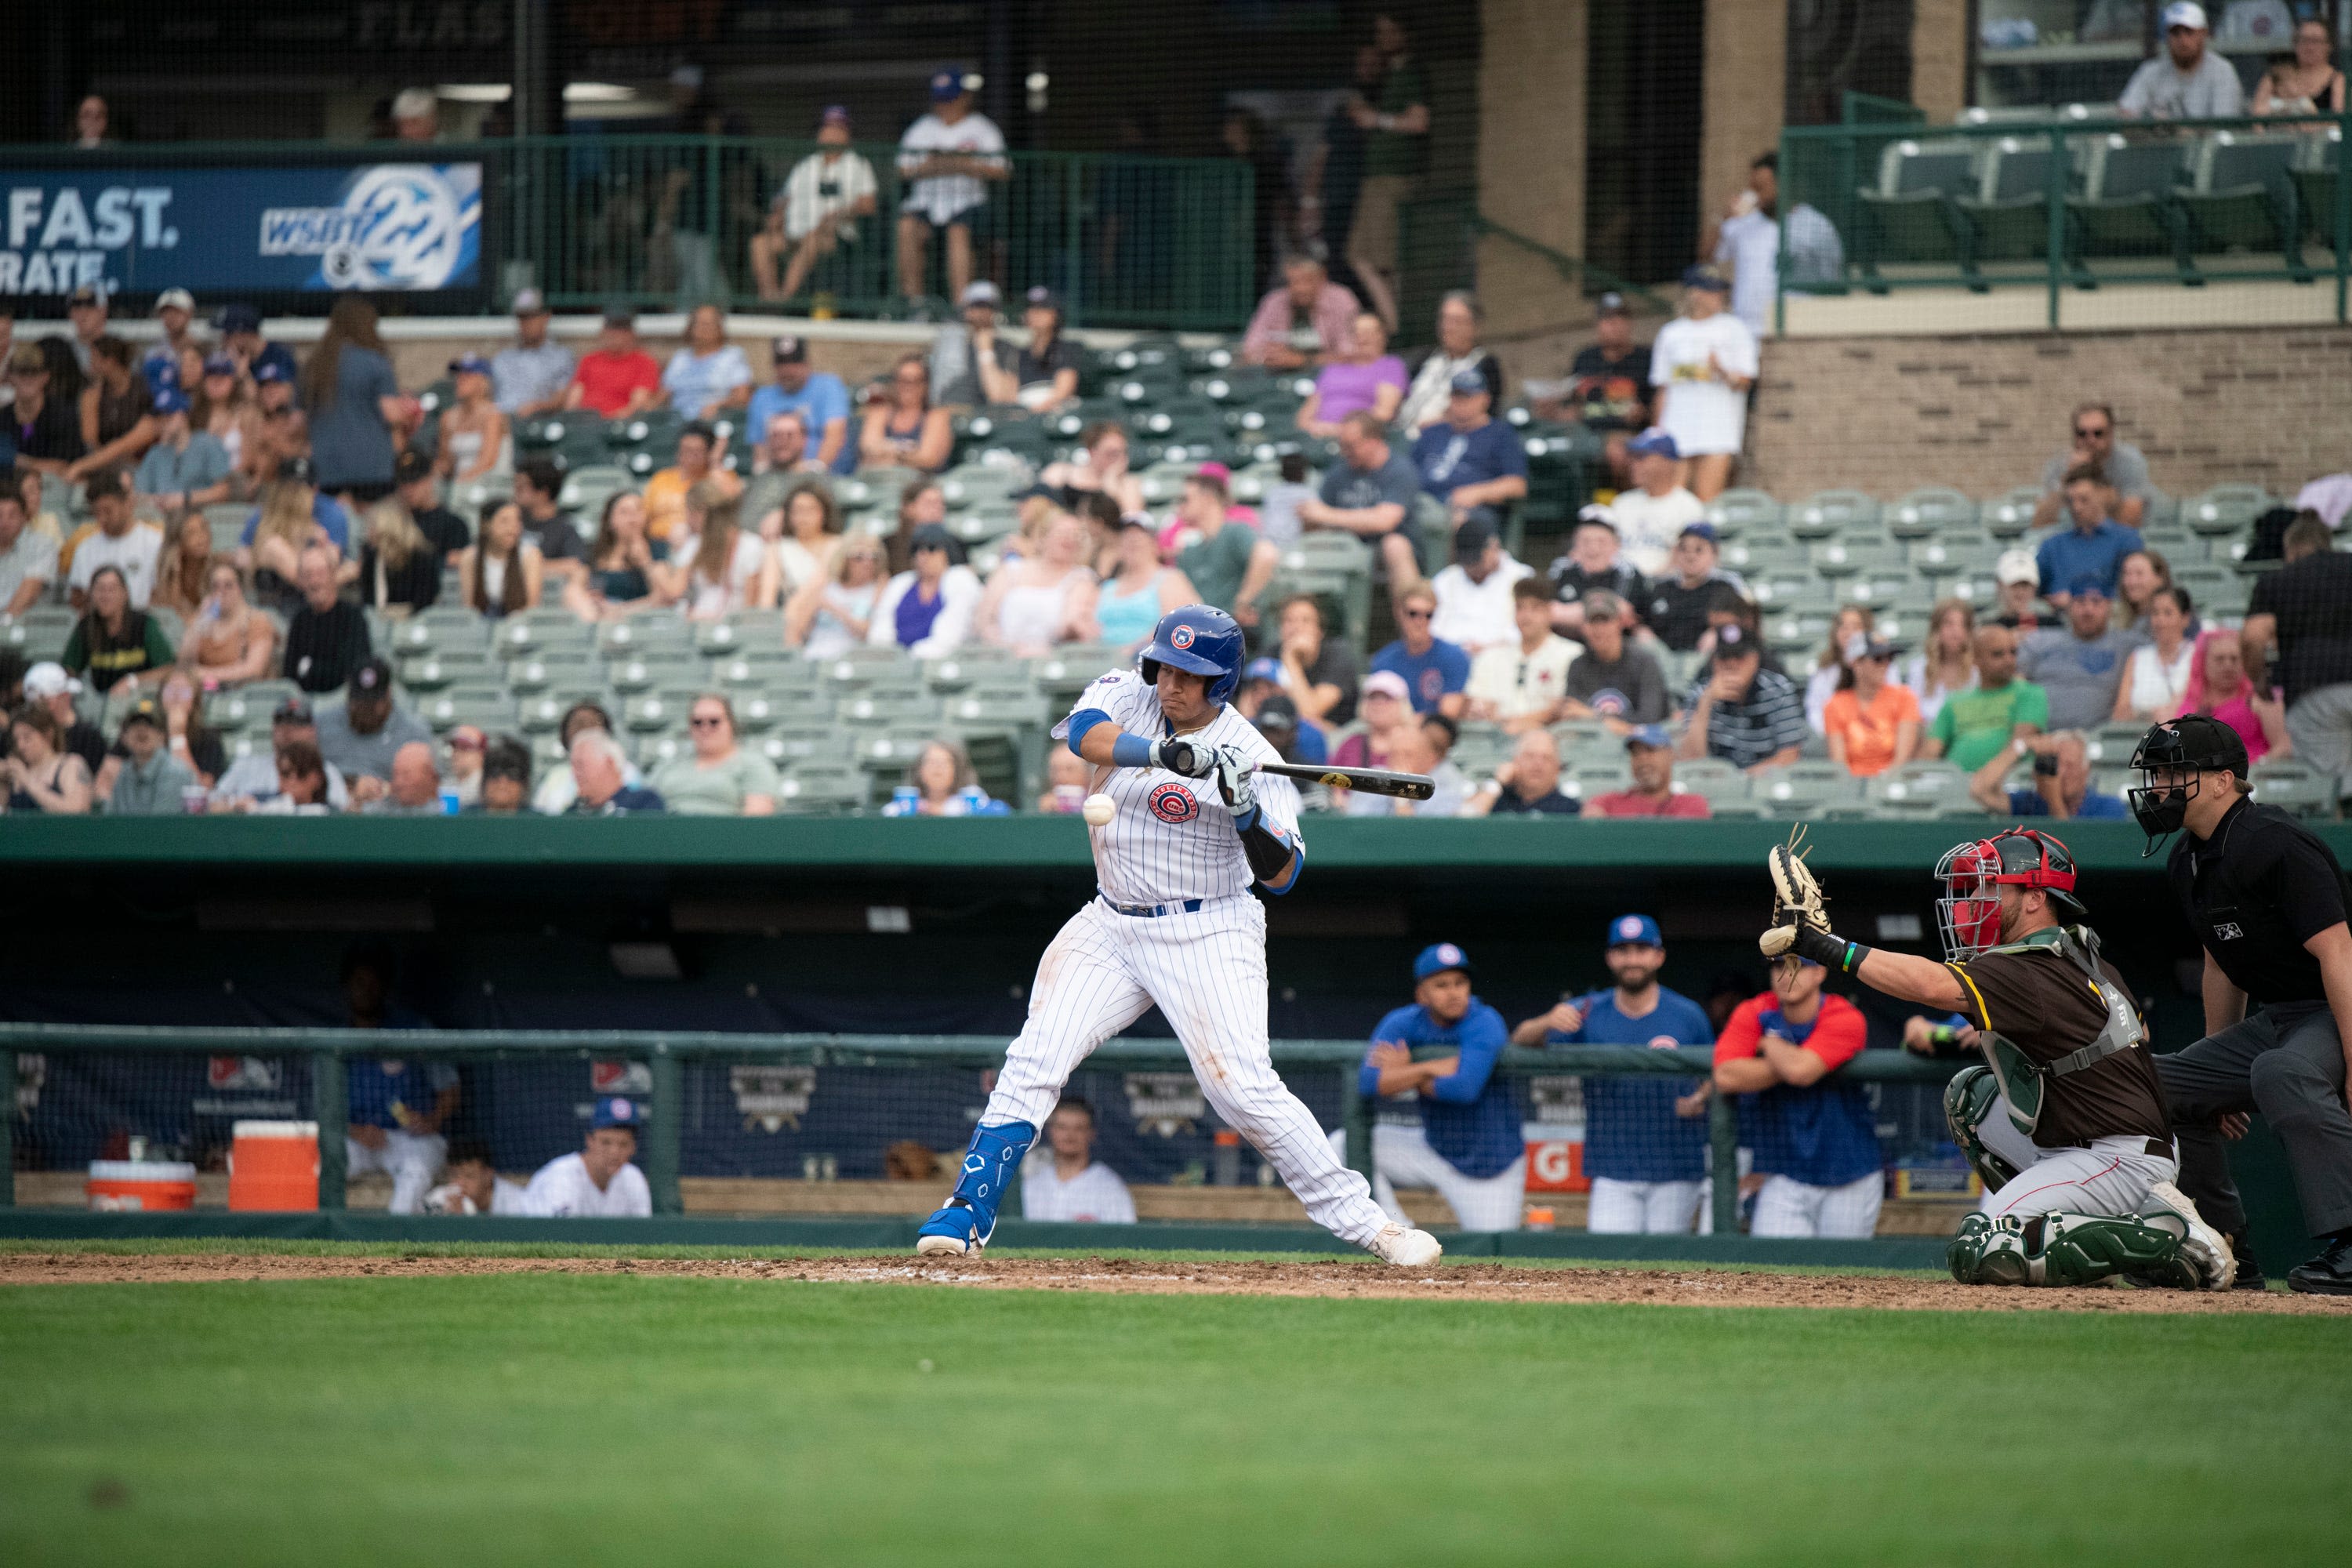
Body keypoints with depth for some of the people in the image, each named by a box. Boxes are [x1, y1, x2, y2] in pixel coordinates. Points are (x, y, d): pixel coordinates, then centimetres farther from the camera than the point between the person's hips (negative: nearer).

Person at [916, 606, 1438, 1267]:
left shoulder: (1252, 757, -12)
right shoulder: (1130, 696, -1)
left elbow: (1281, 874, -17)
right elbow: (1085, 731, -25)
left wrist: (1245, 809, -34)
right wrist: (1165, 753, -40)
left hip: (1206, 937, -4)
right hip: (1112, 926, 4)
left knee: (1244, 1088, -15)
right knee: (1035, 1061, -6)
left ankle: (1361, 1219, -8)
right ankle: (968, 1212, 1)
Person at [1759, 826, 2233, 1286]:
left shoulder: (2029, 975, -19)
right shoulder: (2089, 961, 11)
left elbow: (1935, 985, -34)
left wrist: (1827, 948, -33)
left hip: (2123, 1163, -10)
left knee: (1976, 1254, -17)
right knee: (1971, 1095, 20)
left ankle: (2168, 1239, -14)